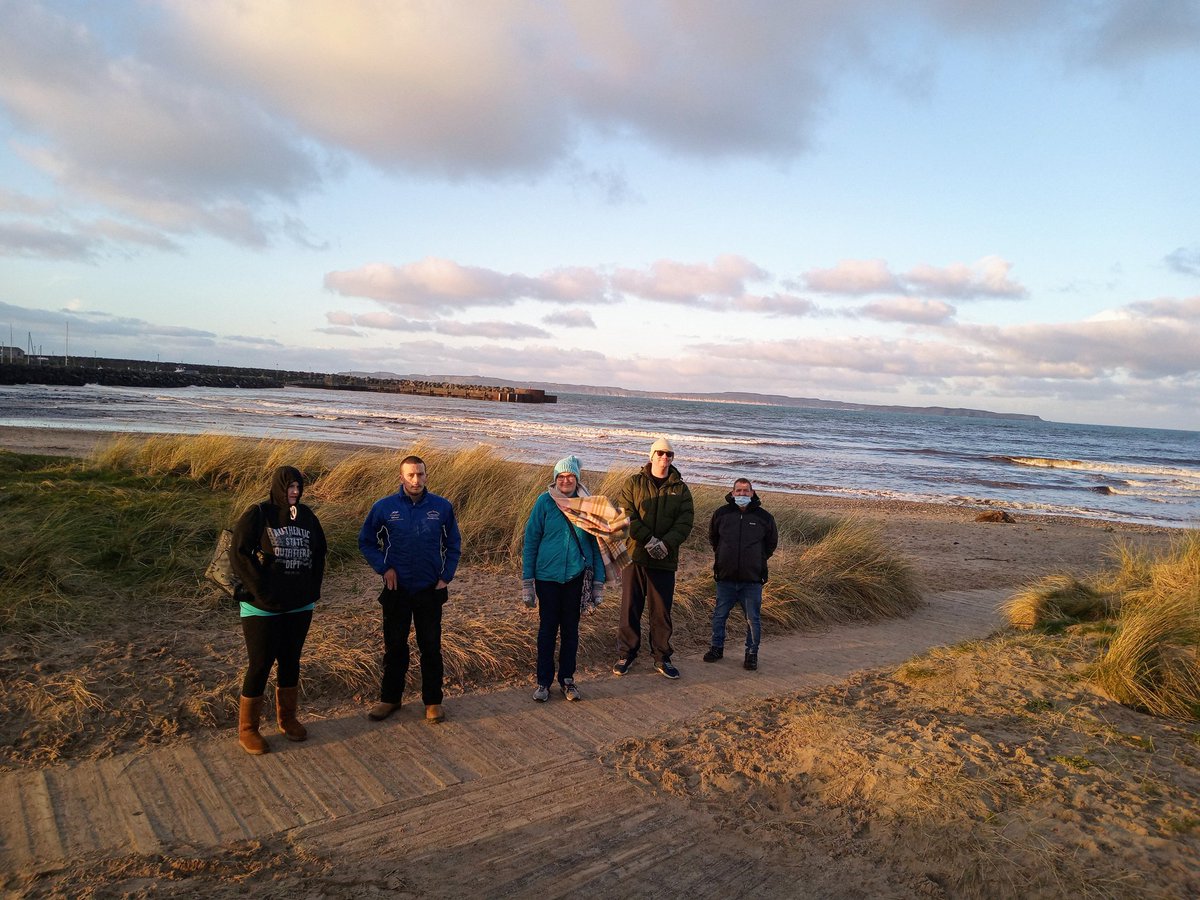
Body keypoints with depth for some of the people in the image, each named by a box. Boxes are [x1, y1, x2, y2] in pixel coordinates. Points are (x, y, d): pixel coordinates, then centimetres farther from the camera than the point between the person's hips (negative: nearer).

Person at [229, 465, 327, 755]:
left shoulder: (306, 515, 4)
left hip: (300, 606, 5)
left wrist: (313, 588, 4)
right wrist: (262, 590, -16)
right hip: (262, 608, -5)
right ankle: (247, 729, 17)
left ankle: (287, 719, 30)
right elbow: (239, 556, -13)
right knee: (260, 664, 2)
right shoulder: (258, 515, -11)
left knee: (290, 661, 14)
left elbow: (319, 552, 13)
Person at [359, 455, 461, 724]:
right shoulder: (384, 507, -6)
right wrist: (384, 568, -6)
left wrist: (446, 577, -1)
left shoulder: (442, 507, -4)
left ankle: (433, 701, 22)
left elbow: (453, 545, 6)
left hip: (431, 591, 0)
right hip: (397, 590, 0)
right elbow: (366, 542, 5)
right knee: (394, 647, 13)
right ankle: (389, 698, 29)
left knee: (431, 648, 8)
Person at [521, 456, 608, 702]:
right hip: (548, 577, -1)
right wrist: (527, 581, -5)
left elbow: (596, 543, 5)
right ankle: (543, 681, 21)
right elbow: (531, 541, -3)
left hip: (577, 577, 2)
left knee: (571, 629, 12)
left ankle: (567, 679, 26)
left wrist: (598, 581, 2)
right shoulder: (544, 502, -7)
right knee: (547, 629, 8)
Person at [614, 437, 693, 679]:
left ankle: (662, 658, 21)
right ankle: (626, 654, 21)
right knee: (630, 608, 6)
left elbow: (684, 523, -3)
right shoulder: (634, 483, 2)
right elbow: (627, 516, -8)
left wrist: (665, 544, -18)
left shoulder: (680, 489, 6)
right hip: (635, 556, -1)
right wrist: (649, 540, -18)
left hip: (665, 560, 1)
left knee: (661, 611, 8)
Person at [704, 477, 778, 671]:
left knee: (753, 619, 5)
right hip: (726, 577, 1)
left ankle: (752, 653, 20)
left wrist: (758, 560, 12)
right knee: (719, 615, 11)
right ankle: (717, 648, 28)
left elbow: (772, 542, 15)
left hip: (752, 579, -1)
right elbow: (712, 537, 19)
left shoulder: (764, 517, -1)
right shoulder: (722, 513, 1)